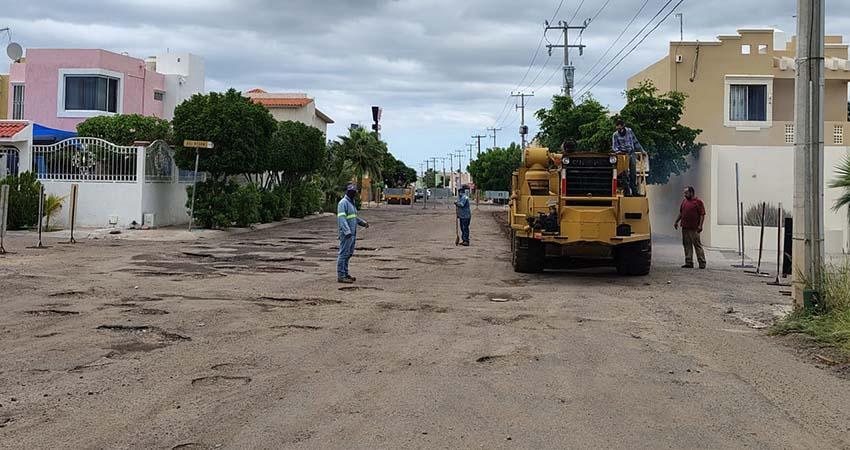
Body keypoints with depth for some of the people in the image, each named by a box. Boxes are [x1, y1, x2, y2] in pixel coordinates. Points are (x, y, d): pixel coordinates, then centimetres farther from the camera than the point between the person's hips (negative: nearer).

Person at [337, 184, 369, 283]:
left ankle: (345, 273, 21)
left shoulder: (351, 203, 17)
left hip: (352, 233, 9)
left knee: (349, 253, 13)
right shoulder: (343, 203, -13)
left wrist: (363, 223, 15)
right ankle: (340, 276, -4)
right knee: (343, 254, -7)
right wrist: (347, 232, -32)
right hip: (346, 233, -9)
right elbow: (341, 218, -23)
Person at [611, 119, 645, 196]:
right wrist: (617, 151, -23)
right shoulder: (615, 135, -1)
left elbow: (636, 142, 15)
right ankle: (627, 191, -7)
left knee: (633, 174, 2)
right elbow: (614, 146, -2)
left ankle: (634, 191, 7)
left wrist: (642, 150, 16)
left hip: (632, 154, 3)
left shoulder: (629, 131, 7)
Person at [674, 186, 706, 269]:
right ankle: (689, 263, 10)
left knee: (697, 245, -5)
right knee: (687, 245, 6)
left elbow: (702, 214, -8)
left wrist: (700, 225, -16)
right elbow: (681, 213, 25)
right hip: (685, 228, 7)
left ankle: (702, 263, -2)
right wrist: (676, 222, 19)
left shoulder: (698, 202, -4)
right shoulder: (684, 201, 16)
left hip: (694, 228, -7)